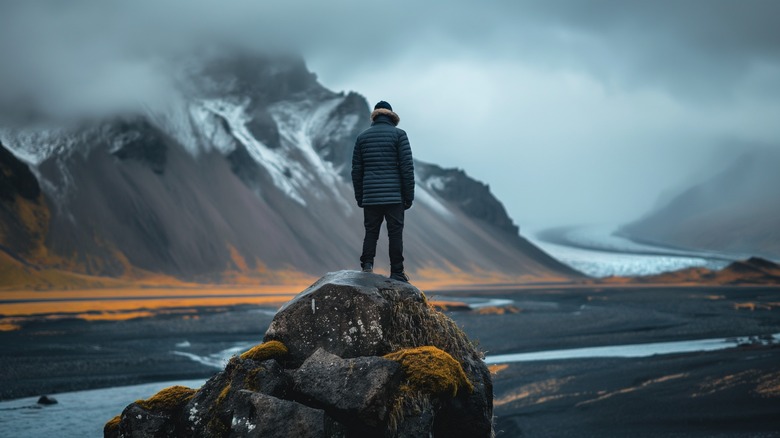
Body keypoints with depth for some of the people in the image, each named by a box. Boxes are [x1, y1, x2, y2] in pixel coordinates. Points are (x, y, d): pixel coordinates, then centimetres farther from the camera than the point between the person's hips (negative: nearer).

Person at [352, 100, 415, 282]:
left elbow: (356, 170, 11)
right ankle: (397, 273, 3)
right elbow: (407, 167, -6)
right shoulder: (399, 134, -1)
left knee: (371, 232, 9)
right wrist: (409, 195, -1)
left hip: (370, 197, 3)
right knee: (395, 233, 2)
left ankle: (367, 265, -9)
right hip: (394, 196, -3)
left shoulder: (362, 137, 10)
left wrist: (359, 197, 17)